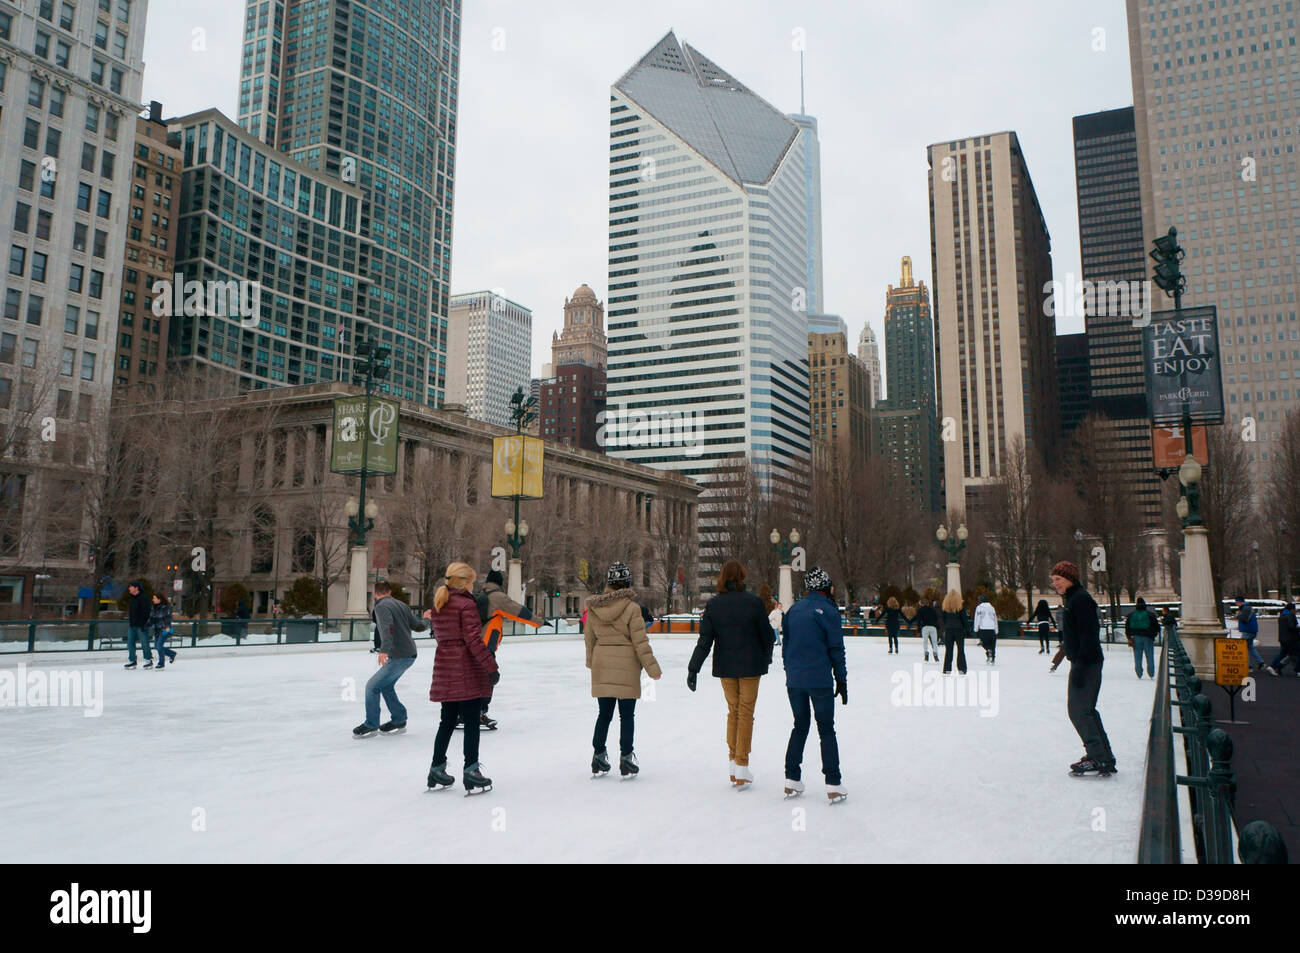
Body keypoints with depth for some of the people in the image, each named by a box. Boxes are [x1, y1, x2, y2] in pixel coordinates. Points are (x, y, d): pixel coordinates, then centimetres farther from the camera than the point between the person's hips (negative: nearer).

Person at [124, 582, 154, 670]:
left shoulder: (143, 598, -13)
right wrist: (129, 622, 20)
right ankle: (132, 661, 13)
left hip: (141, 625, -9)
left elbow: (146, 612, -18)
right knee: (130, 643, 7)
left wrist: (143, 624, -22)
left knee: (145, 643, -1)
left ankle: (148, 660, 9)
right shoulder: (132, 598, 15)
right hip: (132, 625, 9)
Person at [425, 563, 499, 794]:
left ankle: (437, 771, 22)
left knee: (448, 721, 17)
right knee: (471, 723, 0)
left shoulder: (438, 605, 11)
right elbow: (474, 640, -18)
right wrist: (491, 667, -15)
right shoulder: (467, 604, -13)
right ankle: (471, 773, 3)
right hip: (467, 671, -7)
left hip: (444, 667, 7)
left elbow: (439, 635, 14)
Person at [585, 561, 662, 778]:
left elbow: (589, 638, 9)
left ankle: (598, 758, 19)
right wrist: (652, 668, -2)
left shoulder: (593, 606, 0)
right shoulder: (631, 607, -13)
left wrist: (591, 662, 24)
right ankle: (626, 760, 10)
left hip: (602, 666, 4)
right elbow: (640, 642, -11)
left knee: (604, 714, 14)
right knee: (627, 715, 6)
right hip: (626, 666, -4)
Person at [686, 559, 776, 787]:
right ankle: (742, 768, 5)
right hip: (750, 666, -2)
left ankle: (733, 764, 18)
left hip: (725, 666, 2)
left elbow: (705, 640, -7)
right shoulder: (753, 602, -10)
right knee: (746, 712, 4)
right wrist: (766, 657, 18)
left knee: (733, 711, 16)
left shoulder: (713, 605, -5)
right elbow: (767, 634, -1)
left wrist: (693, 669, -4)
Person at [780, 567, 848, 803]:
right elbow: (836, 649, -7)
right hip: (820, 680, -5)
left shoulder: (793, 610, 8)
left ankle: (792, 780, 16)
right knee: (826, 729, 5)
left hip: (794, 680, 5)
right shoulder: (828, 611, -8)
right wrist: (842, 680, 0)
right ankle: (833, 784, 3)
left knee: (800, 726, 16)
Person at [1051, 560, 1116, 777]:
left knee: (1079, 710, -8)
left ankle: (1099, 758, -3)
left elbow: (1088, 635, -22)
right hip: (1081, 662, 11)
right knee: (1086, 710, 15)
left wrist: (1080, 665, -24)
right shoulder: (1071, 599, 16)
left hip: (1087, 663, -11)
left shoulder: (1080, 599, -16)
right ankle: (1103, 757, 23)